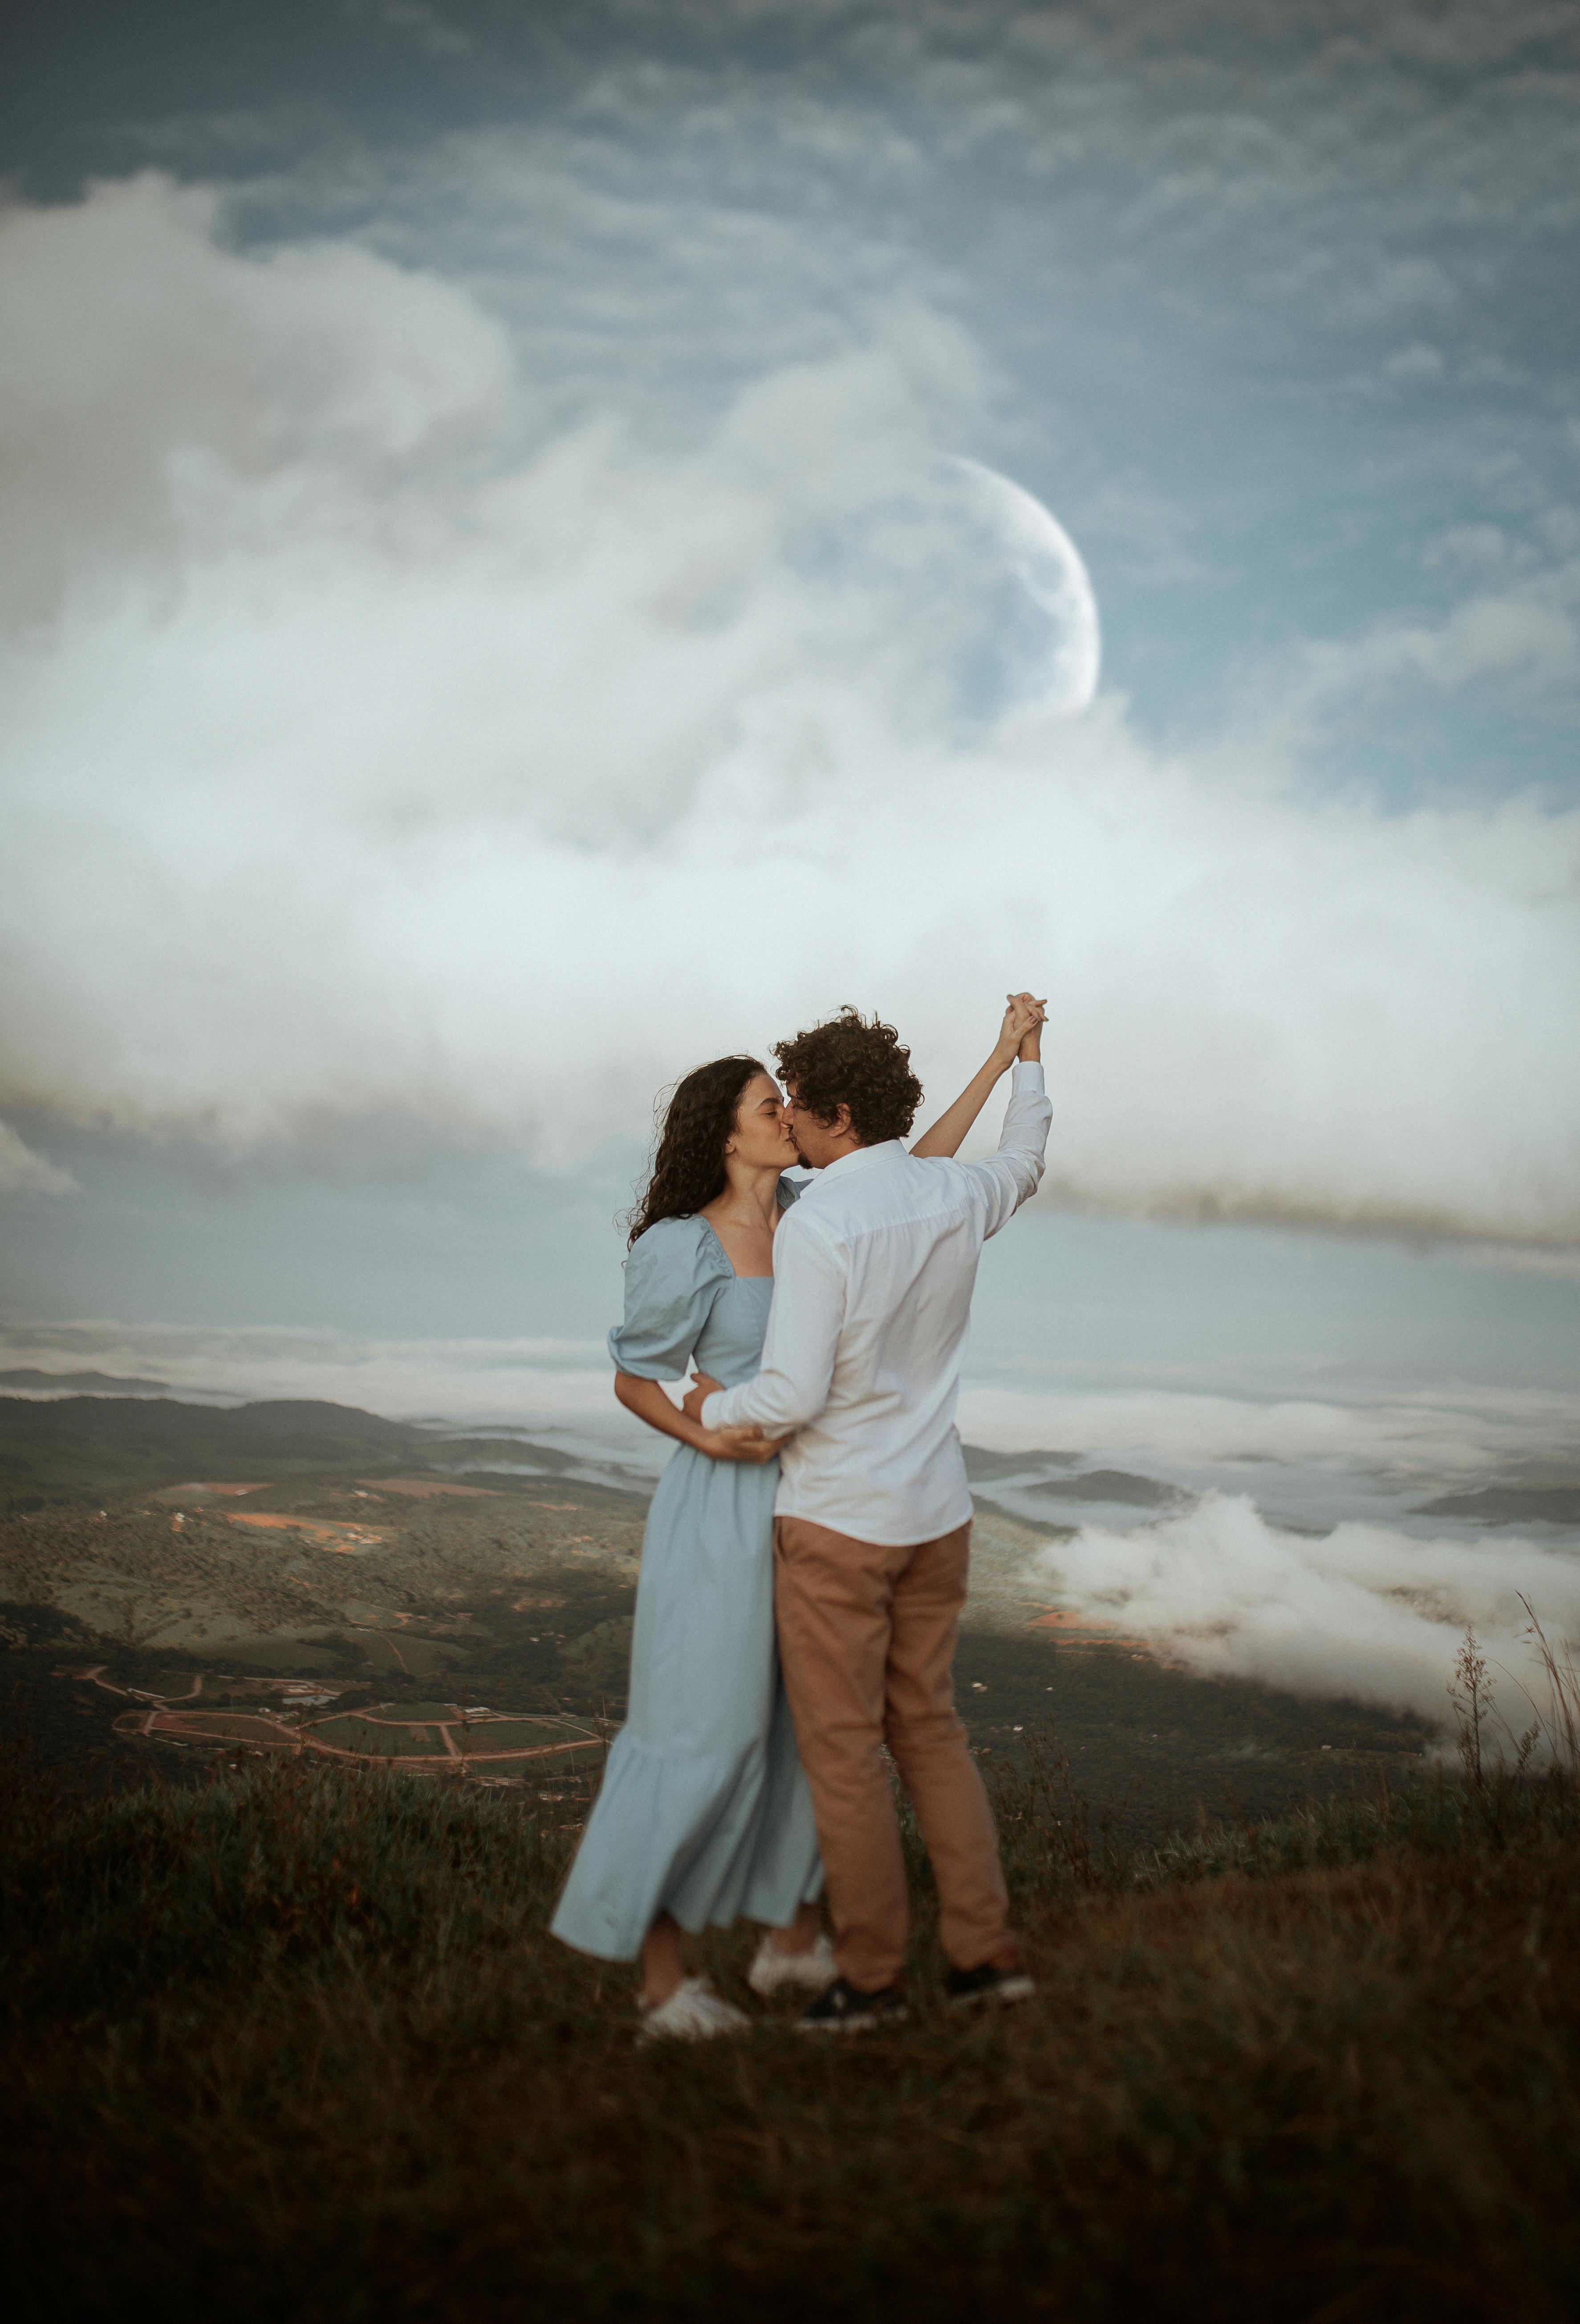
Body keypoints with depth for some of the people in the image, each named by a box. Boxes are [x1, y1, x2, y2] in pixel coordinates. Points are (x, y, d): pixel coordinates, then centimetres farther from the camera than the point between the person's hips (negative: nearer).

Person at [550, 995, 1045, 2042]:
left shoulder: (807, 1211, 2)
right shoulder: (680, 1250, -15)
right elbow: (633, 1378, -4)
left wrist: (1004, 1054, 9)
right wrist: (707, 1437, -23)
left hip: (812, 1500, 7)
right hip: (725, 1510, -7)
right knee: (704, 1732, -3)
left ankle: (793, 1939, 26)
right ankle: (662, 1977, 9)